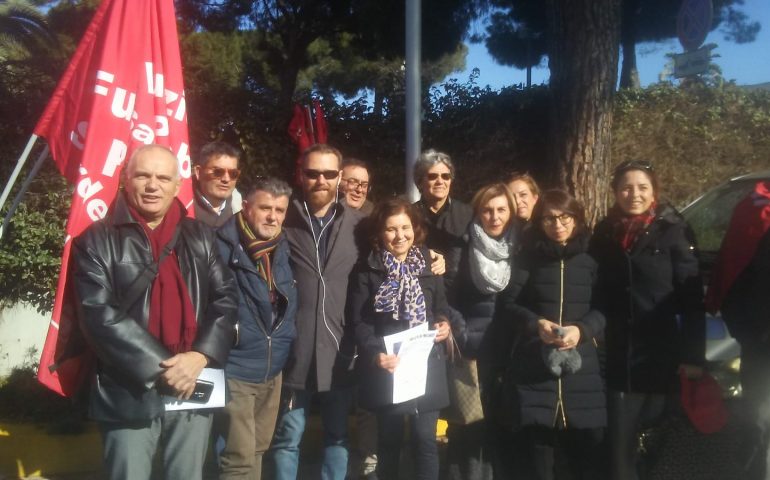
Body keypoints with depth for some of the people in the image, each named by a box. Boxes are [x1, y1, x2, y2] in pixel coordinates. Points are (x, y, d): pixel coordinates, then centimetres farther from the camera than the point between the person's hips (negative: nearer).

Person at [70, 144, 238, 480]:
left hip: (194, 388, 3)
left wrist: (200, 356, -11)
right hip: (129, 395, -3)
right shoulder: (97, 240, -2)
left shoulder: (200, 236, 9)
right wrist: (161, 369, -16)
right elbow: (99, 316, -11)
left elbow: (226, 298, 5)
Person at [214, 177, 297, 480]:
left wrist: (283, 352, 11)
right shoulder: (223, 248, -14)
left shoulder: (283, 250, 6)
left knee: (257, 451, 19)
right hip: (235, 371, -6)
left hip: (273, 371, 6)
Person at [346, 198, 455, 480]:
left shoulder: (429, 266, 7)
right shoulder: (366, 271, -3)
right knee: (389, 440, 11)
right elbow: (359, 322, -7)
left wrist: (445, 324, -7)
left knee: (425, 439, 3)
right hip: (388, 368, -2)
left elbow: (442, 307, 15)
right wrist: (376, 354, -22)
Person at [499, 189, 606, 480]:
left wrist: (582, 329, -15)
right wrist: (536, 323, -16)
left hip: (581, 366, 0)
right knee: (538, 448, 7)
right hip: (534, 367, 0)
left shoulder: (591, 258, 5)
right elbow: (508, 303, 2)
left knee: (588, 451, 0)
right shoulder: (527, 257, 5)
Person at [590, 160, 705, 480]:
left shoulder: (674, 231, -4)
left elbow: (692, 298, -7)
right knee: (619, 442, 5)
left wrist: (693, 354, -12)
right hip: (617, 357, 2)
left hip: (661, 356, -2)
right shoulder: (604, 233, 6)